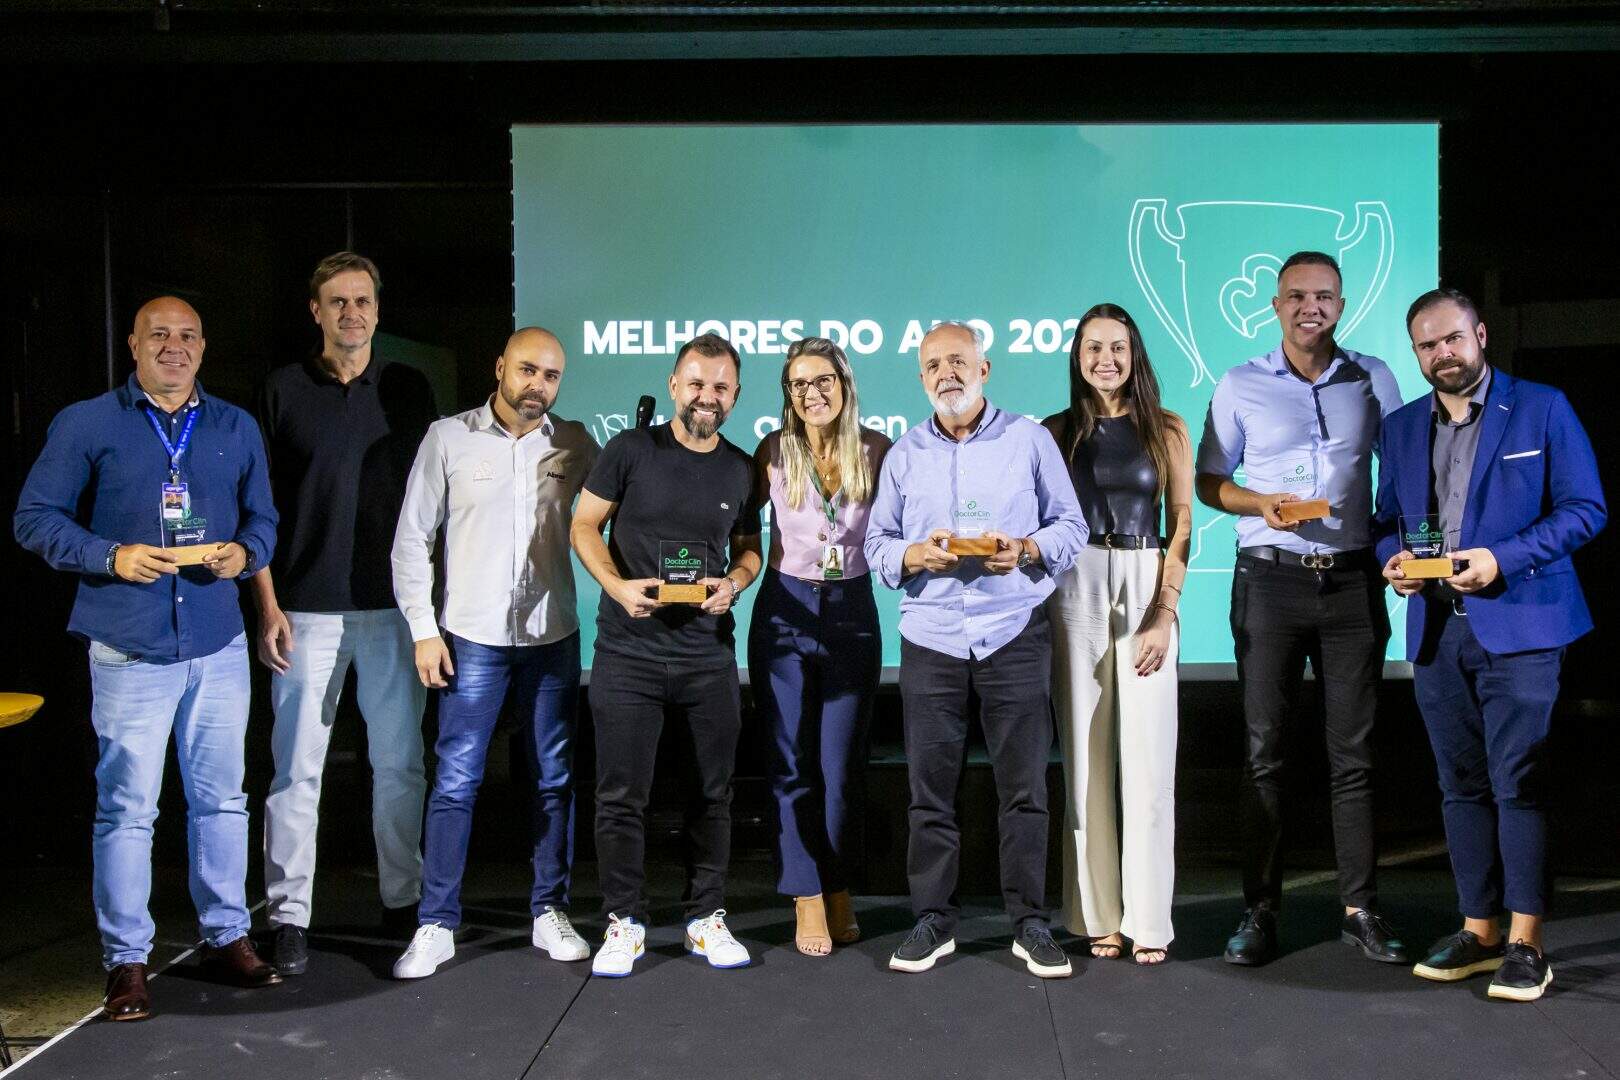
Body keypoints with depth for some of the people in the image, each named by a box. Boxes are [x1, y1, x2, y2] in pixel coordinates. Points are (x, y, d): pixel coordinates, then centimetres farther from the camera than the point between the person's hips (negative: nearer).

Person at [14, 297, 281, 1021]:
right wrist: (112, 557, -15)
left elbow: (262, 519, 15)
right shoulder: (84, 425, 1)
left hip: (219, 644, 3)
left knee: (221, 799, 11)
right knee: (126, 807, 1)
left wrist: (245, 551, -8)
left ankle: (227, 938, 24)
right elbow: (35, 518, 0)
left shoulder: (236, 429, 12)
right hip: (129, 651, -3)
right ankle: (126, 960, 13)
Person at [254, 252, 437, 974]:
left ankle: (404, 900, 21)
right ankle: (289, 915, 9)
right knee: (297, 766, 0)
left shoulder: (409, 390, 8)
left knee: (400, 763, 8)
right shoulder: (283, 391, 3)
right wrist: (268, 605, -6)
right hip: (307, 610, -2)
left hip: (394, 606, 2)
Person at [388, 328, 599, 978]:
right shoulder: (449, 438, -1)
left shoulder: (574, 444, 4)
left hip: (553, 638, 3)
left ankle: (550, 912, 22)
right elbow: (412, 539, 1)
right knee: (455, 780, 0)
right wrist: (422, 630, -4)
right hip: (472, 639, -2)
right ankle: (436, 924, 10)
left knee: (555, 778, 9)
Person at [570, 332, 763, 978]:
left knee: (711, 792, 9)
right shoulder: (631, 450, -2)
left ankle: (706, 918, 23)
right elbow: (584, 525, 0)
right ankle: (624, 922, 15)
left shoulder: (741, 470, 7)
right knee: (621, 793, 2)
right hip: (628, 650, -3)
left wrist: (733, 583, -6)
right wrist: (617, 585, -15)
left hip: (710, 651, 3)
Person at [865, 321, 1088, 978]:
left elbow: (1071, 525, 5)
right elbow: (876, 543, 10)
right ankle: (933, 921, 16)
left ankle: (1030, 923, 14)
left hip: (1015, 635, -1)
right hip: (930, 637, 2)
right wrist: (913, 556, -11)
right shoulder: (903, 455, 11)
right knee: (930, 787, 4)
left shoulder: (1030, 441, 5)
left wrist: (1027, 549, -14)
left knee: (1024, 786, 2)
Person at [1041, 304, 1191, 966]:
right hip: (1075, 593, 1)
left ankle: (1147, 920, 5)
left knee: (1148, 757, -3)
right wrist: (1042, 610, -5)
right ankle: (1098, 915, 10)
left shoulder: (1167, 431, 6)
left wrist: (1164, 614, -8)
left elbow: (1181, 526, 3)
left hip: (1146, 593, -1)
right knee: (1086, 755, 3)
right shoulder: (1056, 432, 8)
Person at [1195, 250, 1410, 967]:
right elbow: (1209, 480, 8)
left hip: (1352, 580, 1)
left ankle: (1360, 909, 12)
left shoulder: (1373, 378, 8)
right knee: (1265, 751, 1)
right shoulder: (1240, 387, 4)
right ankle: (1260, 910, 8)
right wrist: (1262, 503, -11)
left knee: (1354, 753, 4)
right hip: (1270, 580, -1)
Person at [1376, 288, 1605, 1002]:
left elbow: (1585, 507, -4)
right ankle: (1478, 930, 18)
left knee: (1517, 782, -7)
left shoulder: (1542, 409, 1)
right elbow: (1387, 521, 19)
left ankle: (1525, 944, 0)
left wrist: (1503, 559, -16)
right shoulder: (1401, 429, 15)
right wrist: (1394, 559, -4)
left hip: (1517, 622, -5)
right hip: (1435, 629, 5)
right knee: (1461, 784, 9)